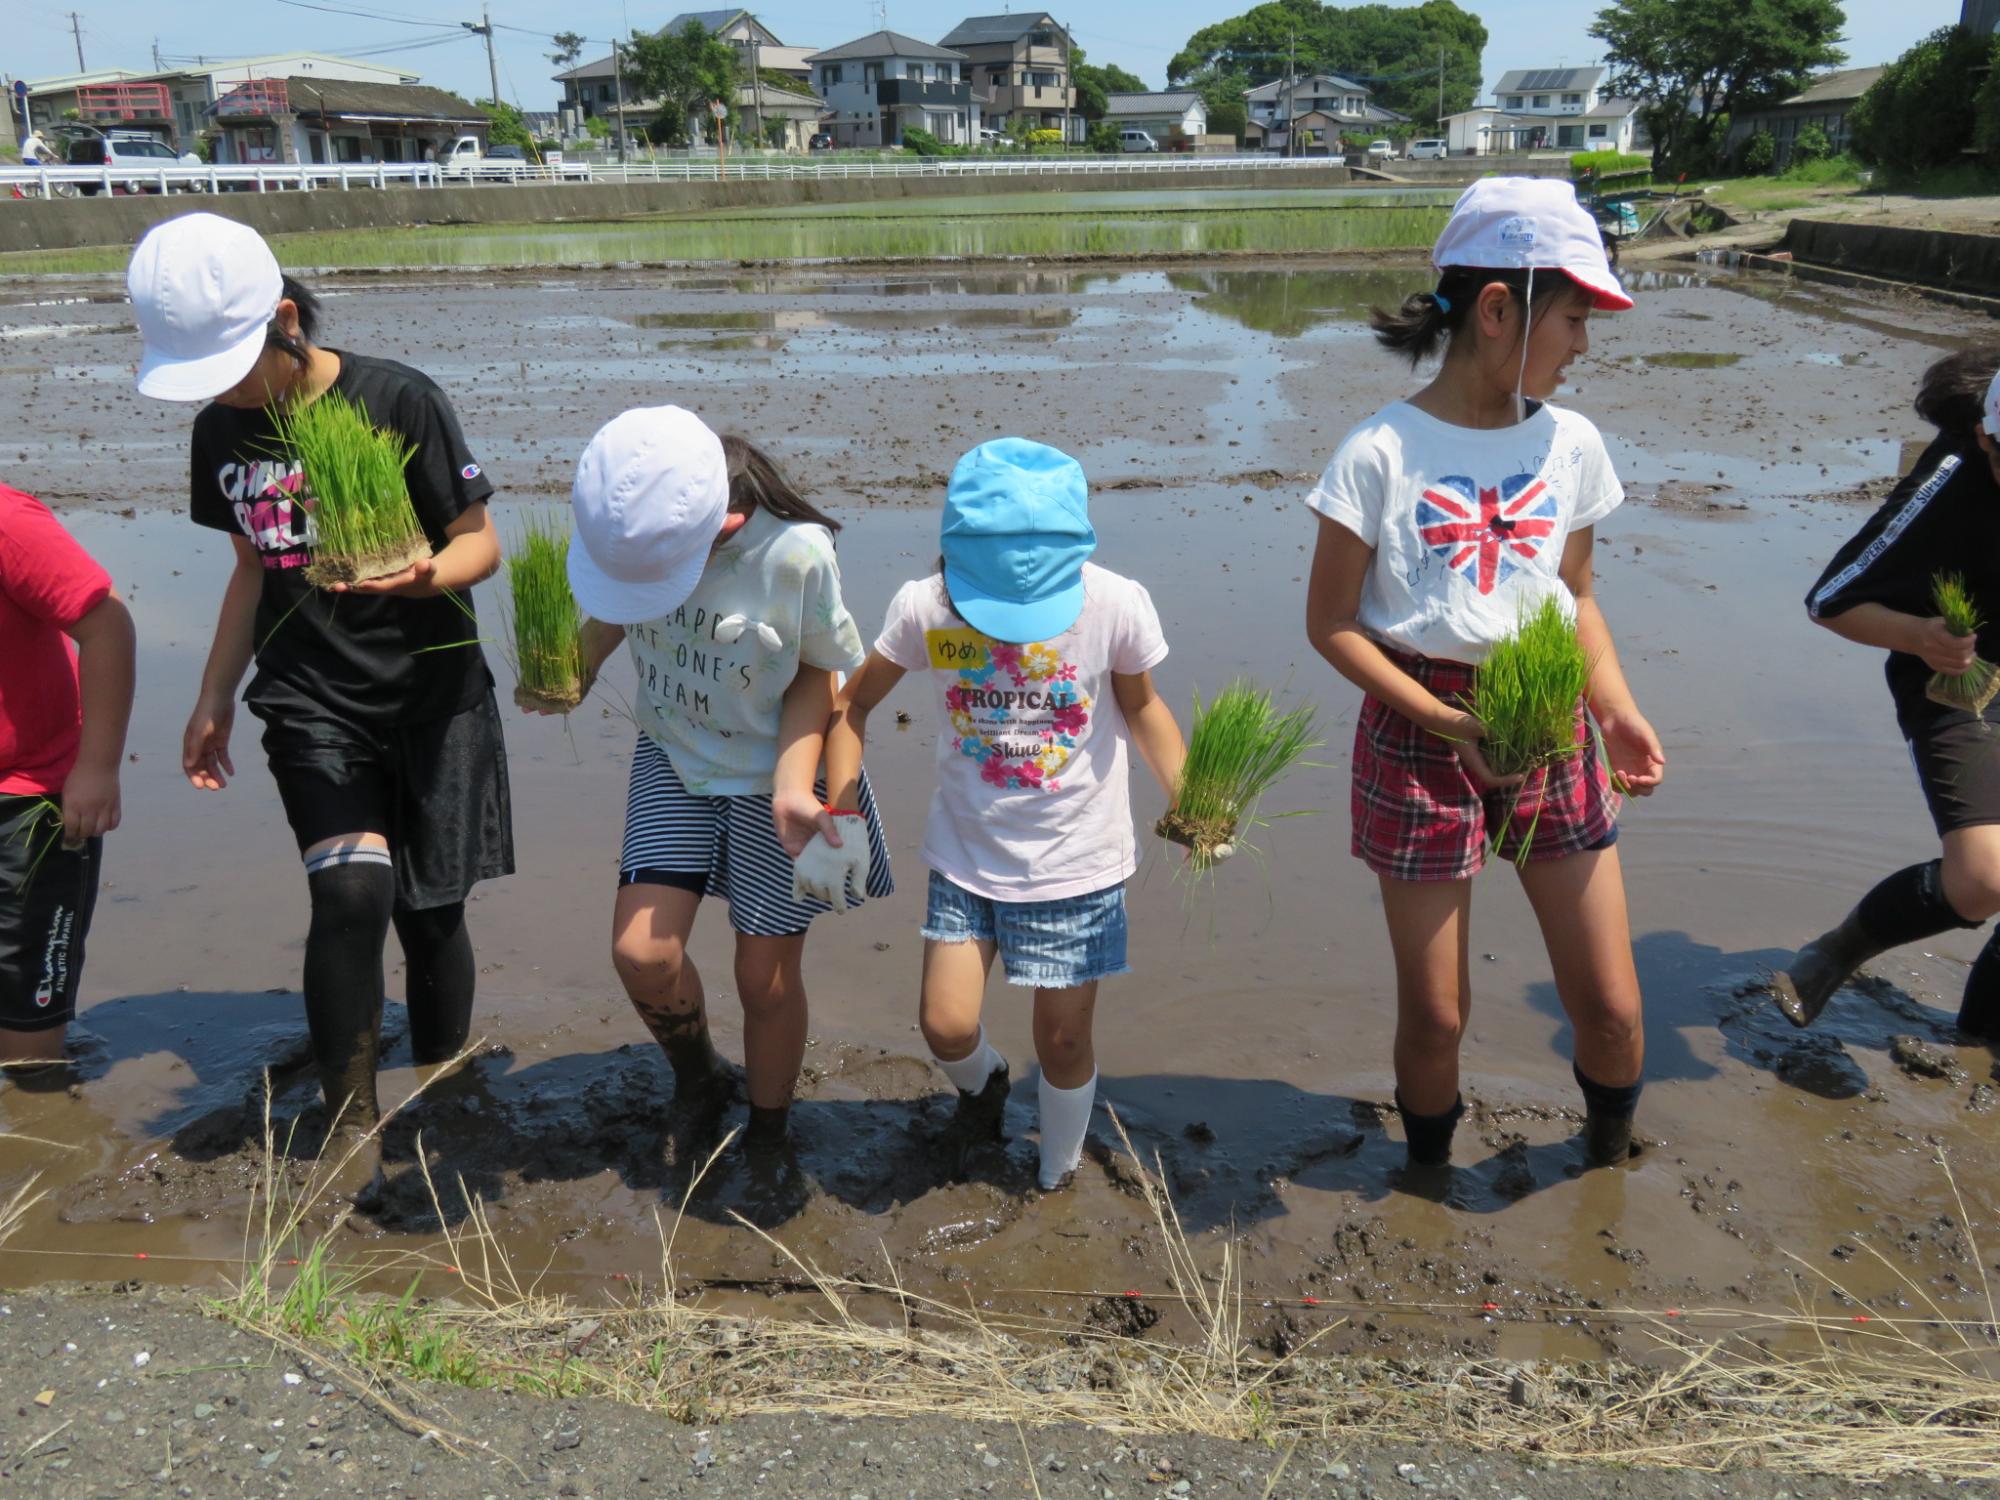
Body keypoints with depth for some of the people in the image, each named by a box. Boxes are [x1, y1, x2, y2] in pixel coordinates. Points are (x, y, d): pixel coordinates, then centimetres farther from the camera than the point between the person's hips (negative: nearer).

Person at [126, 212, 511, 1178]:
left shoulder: (397, 401, -11)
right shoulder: (222, 432, 6)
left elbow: (479, 543, -8)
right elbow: (254, 566, 17)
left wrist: (421, 575, -29)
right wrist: (213, 698, 18)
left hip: (431, 696, -2)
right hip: (310, 703, 3)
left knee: (428, 911, 2)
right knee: (350, 888, -17)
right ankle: (349, 1124, -2)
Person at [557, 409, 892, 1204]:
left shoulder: (795, 553, -30)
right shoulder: (631, 520, -18)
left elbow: (819, 673, -15)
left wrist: (792, 785, -25)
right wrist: (570, 671, -11)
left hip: (774, 773, -3)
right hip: (673, 758, 4)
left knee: (766, 976, 4)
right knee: (640, 951, -5)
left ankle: (769, 1135, 33)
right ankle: (698, 1080, 28)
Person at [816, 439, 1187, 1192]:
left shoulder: (1116, 606, -19)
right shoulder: (923, 607, -16)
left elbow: (1140, 706, 0)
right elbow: (854, 702, 0)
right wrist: (839, 804, -11)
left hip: (1077, 862, -1)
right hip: (968, 854, 2)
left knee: (1063, 1040, 9)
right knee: (945, 1023, -1)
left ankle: (1057, 1183, 37)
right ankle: (983, 1083, 38)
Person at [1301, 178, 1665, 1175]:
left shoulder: (1571, 444, 2)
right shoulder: (1381, 453, -11)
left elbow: (1577, 598, 13)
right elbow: (1331, 622, -8)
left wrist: (1618, 708, -3)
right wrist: (1449, 722, -17)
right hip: (1420, 737, -3)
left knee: (1611, 1006, 4)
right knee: (1434, 1015, 6)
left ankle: (1608, 1165, 36)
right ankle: (1427, 1182, 35)